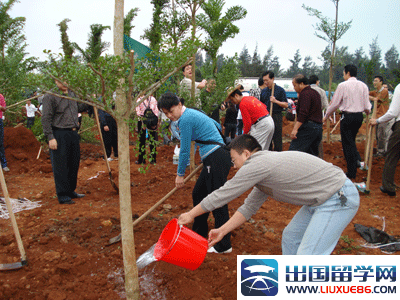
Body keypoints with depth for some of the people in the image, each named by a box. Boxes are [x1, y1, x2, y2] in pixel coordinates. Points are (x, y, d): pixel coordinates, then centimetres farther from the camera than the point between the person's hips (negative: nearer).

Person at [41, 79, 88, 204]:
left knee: (74, 164, 14)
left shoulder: (72, 94, 14)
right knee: (60, 166, -2)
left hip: (73, 133, 8)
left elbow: (77, 108, 27)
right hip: (59, 135, -7)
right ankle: (63, 196, 7)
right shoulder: (50, 96, -9)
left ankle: (71, 191, 28)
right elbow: (46, 119, -12)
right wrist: (50, 138, -17)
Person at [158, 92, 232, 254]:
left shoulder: (185, 120, -13)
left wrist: (180, 175, -1)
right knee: (198, 194, 18)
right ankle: (199, 233, 32)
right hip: (213, 159, 11)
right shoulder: (193, 113, 16)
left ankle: (224, 245, 5)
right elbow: (217, 126, 27)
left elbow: (185, 150, -11)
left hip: (217, 160, -11)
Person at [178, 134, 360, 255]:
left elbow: (220, 196, -11)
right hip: (322, 200, 11)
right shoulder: (263, 168, 13)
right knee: (290, 238, 18)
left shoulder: (257, 164, -18)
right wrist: (222, 231, 16)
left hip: (339, 199, -11)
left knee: (308, 259, -10)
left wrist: (191, 214, 1)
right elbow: (249, 207, 19)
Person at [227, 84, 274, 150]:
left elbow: (247, 122, -12)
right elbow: (264, 107, 21)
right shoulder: (250, 97, 15)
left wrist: (244, 134, 2)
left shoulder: (242, 104, -11)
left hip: (262, 124, -9)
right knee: (263, 149, 15)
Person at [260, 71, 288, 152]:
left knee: (277, 140, -2)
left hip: (276, 117, -5)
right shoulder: (263, 91, 13)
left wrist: (276, 101, -18)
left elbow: (286, 105, -4)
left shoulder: (280, 90, -2)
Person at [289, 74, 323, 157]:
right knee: (312, 154, 12)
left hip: (308, 127, -10)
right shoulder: (315, 93, 21)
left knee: (293, 151, -13)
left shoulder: (305, 94, -9)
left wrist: (295, 129, -26)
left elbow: (303, 113, -21)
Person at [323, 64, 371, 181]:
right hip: (359, 116, 5)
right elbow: (367, 106, 7)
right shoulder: (363, 86, 5)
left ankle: (352, 173, 5)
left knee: (347, 143, 2)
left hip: (347, 116, -5)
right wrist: (368, 112, 31)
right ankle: (357, 159, 8)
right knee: (351, 140, 25)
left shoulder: (343, 85, -9)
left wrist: (326, 116, 9)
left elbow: (334, 103, -5)